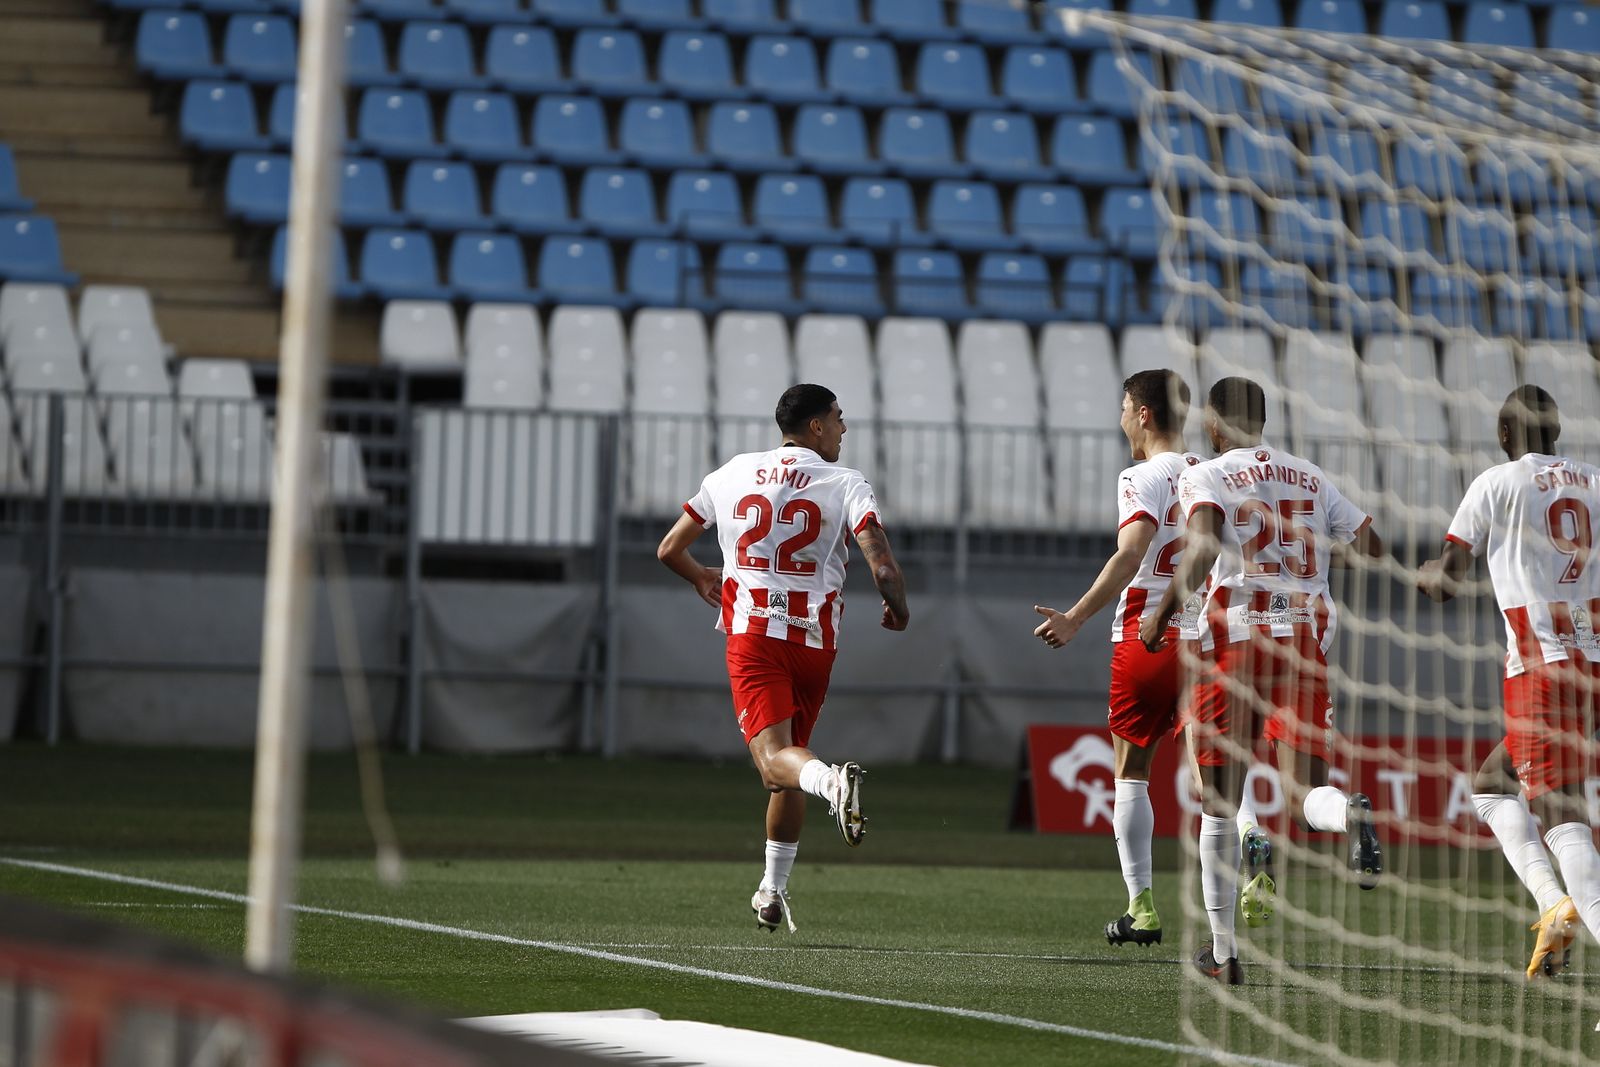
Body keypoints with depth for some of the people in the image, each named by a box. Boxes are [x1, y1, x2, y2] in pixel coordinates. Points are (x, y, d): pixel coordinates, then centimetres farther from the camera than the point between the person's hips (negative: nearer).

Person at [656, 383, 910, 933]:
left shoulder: (730, 475, 9)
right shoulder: (846, 484, 0)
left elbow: (669, 549, 15)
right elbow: (881, 563, -13)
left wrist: (701, 579, 37)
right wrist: (898, 608, 8)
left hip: (751, 633, 0)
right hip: (815, 640, 1)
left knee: (775, 759, -13)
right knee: (792, 754, 18)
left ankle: (830, 781, -48)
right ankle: (772, 891, 21)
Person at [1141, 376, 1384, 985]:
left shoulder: (1206, 478, 2)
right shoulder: (1313, 480, 16)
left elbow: (1201, 550, -16)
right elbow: (1371, 546, 14)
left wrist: (1162, 614, -7)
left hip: (1234, 633, -3)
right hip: (1306, 637, 3)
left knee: (1219, 802, 8)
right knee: (1306, 792, -2)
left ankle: (1223, 951, 9)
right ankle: (1350, 814, -40)